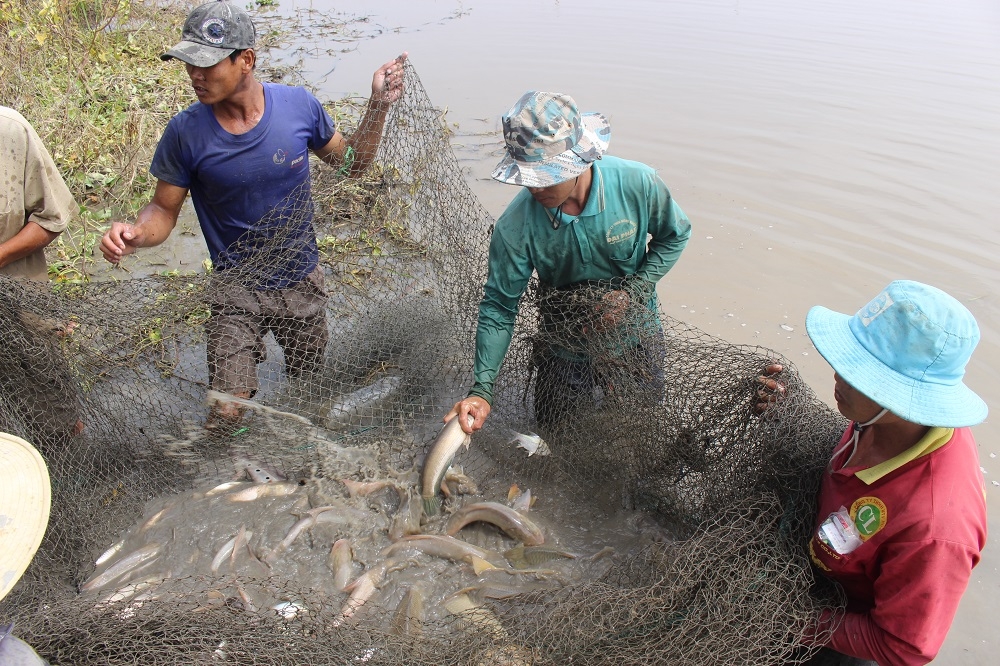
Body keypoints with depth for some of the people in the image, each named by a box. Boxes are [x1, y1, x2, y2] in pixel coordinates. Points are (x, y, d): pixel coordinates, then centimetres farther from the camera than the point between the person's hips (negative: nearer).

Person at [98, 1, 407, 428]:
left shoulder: (299, 105, -13)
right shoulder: (185, 132, -16)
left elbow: (351, 164, 2)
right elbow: (164, 209, -6)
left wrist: (379, 105, -11)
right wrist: (135, 234, -29)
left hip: (302, 281, 2)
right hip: (236, 292, -2)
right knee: (227, 413, -9)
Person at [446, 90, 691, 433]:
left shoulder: (638, 184, -27)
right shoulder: (515, 226, -29)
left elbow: (675, 235, -7)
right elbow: (498, 306, -20)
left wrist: (631, 292, -21)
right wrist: (481, 389, -29)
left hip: (634, 331, 1)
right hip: (564, 340, 0)